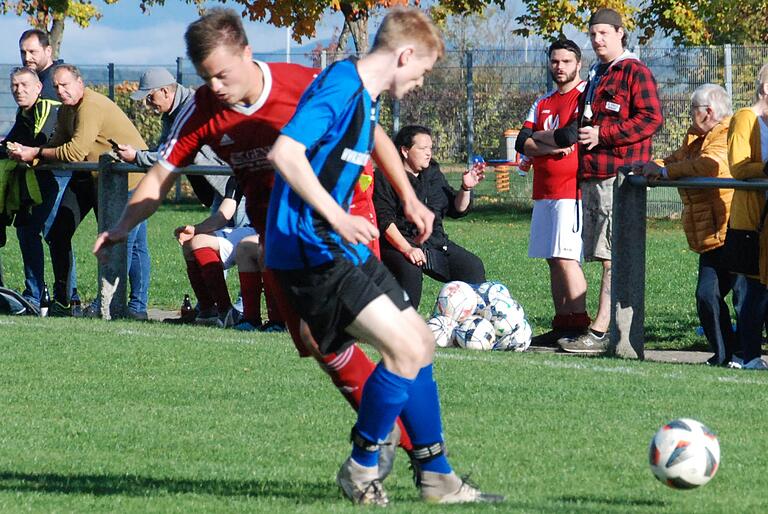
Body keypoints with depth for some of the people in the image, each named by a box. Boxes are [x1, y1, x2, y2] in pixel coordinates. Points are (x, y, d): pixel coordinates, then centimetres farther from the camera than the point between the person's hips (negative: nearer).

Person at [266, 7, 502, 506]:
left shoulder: (364, 96, 14)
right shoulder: (341, 86, -17)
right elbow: (285, 152, -28)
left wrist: (409, 198, 36)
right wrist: (337, 217, -33)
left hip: (341, 247, 11)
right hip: (311, 252, -11)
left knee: (420, 340, 13)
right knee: (405, 349, -17)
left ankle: (437, 477, 20)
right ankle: (362, 468, 1)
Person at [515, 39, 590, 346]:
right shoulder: (543, 103, 19)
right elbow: (522, 143, 8)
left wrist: (538, 143, -5)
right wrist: (555, 145, -10)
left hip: (572, 191, -8)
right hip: (544, 193, 8)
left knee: (566, 258, -14)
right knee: (554, 261, 7)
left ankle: (579, 325, -13)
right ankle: (562, 325, 9)